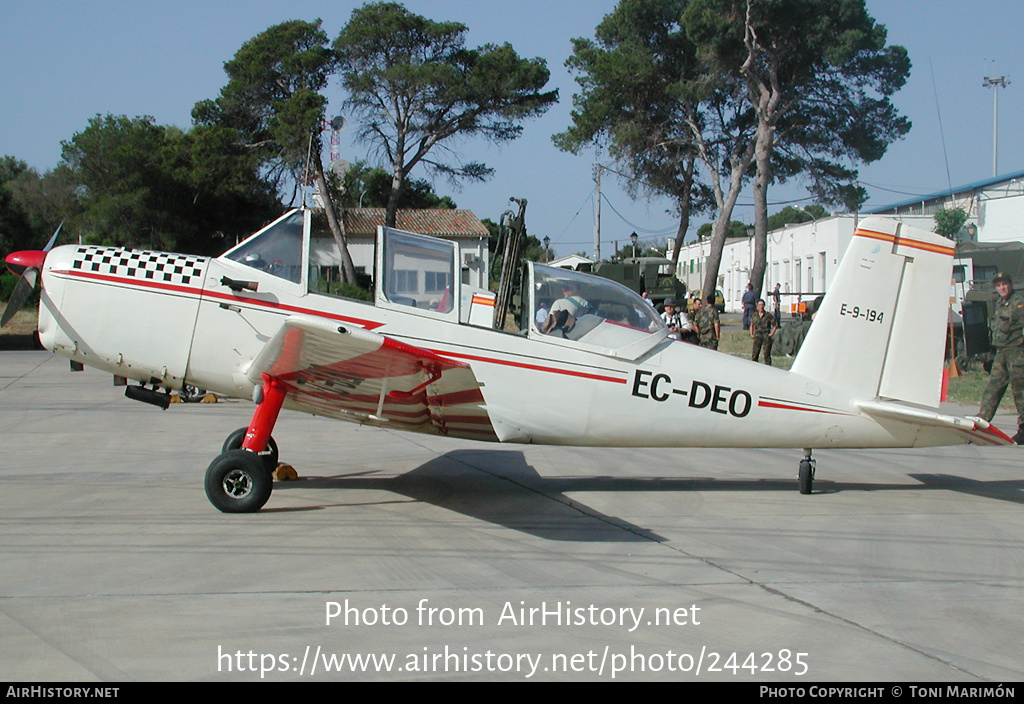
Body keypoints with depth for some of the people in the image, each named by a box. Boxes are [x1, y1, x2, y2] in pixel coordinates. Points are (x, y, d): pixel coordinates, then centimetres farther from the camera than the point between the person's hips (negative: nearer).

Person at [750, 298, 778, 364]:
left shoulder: (768, 315, 0)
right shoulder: (754, 315, 9)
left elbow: (775, 326, 7)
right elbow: (751, 325, 22)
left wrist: (772, 333, -5)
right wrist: (751, 334, 11)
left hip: (766, 336, -3)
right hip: (757, 336, 3)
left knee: (767, 354, -4)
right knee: (754, 354, -1)